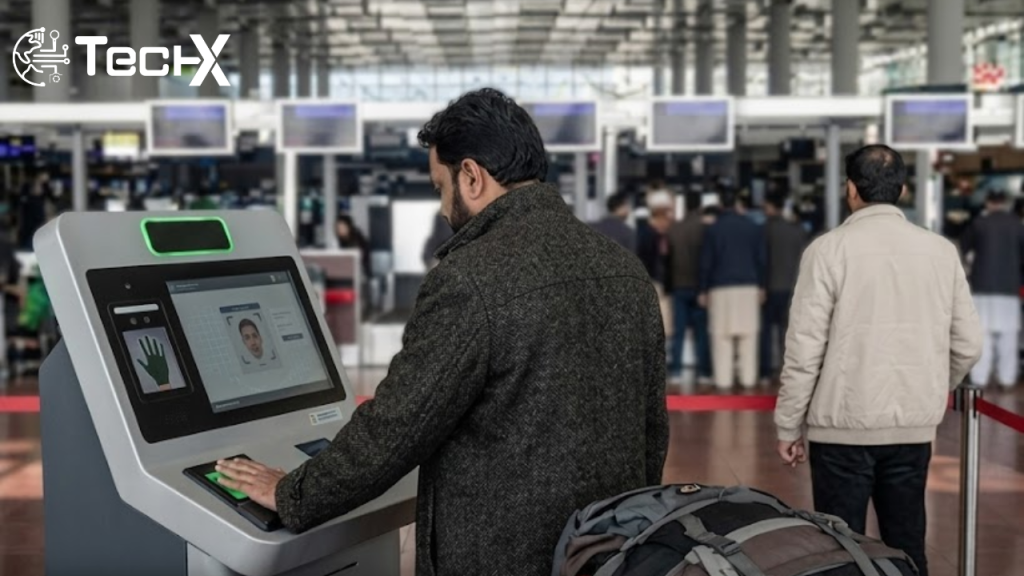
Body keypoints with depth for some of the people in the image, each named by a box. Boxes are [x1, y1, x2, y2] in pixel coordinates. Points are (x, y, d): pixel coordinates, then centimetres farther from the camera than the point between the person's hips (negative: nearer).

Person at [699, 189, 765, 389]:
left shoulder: (713, 229, -2)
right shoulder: (754, 227, 5)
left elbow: (706, 263, -1)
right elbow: (761, 259, 7)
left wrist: (703, 290, 4)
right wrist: (761, 286, 14)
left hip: (721, 287, -2)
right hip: (749, 285, 2)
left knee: (722, 335, 1)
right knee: (748, 335, 5)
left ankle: (723, 378, -2)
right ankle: (748, 377, 4)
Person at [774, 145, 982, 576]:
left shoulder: (829, 250, -8)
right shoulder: (941, 251, 2)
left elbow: (805, 350, -9)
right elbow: (967, 346, 7)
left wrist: (788, 427, 1)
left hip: (843, 426, -3)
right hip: (914, 428, 3)